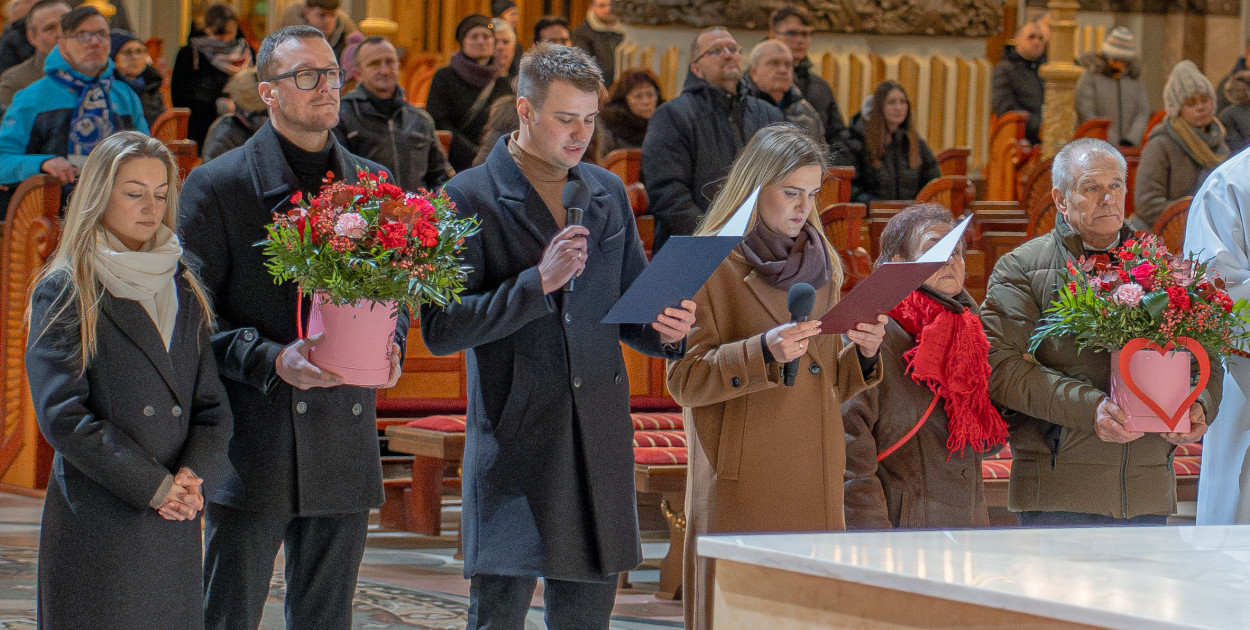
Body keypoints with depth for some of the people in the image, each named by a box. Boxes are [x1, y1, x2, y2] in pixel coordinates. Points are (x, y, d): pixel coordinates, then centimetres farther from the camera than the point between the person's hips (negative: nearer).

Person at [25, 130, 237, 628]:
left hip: (176, 529, 5)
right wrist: (153, 486, -14)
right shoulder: (64, 292, -2)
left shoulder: (183, 290, 14)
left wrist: (194, 477, -9)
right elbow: (61, 414, -10)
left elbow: (212, 405, 11)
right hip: (95, 526, -5)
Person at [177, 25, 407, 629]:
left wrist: (389, 342, -3)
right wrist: (272, 360, -20)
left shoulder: (374, 187, 11)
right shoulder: (216, 186, -4)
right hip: (254, 442, -4)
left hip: (346, 441, 5)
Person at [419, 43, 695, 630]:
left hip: (599, 444, 5)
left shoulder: (607, 193, 13)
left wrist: (664, 329, -2)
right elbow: (440, 329, -11)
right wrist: (538, 282, -19)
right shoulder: (470, 198, -4)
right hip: (513, 443, -5)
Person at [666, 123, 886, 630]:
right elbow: (685, 379, -8)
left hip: (814, 486, 5)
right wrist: (763, 352, -22)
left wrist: (862, 354, 0)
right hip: (741, 488, -5)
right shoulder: (712, 263, -2)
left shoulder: (821, 265, 17)